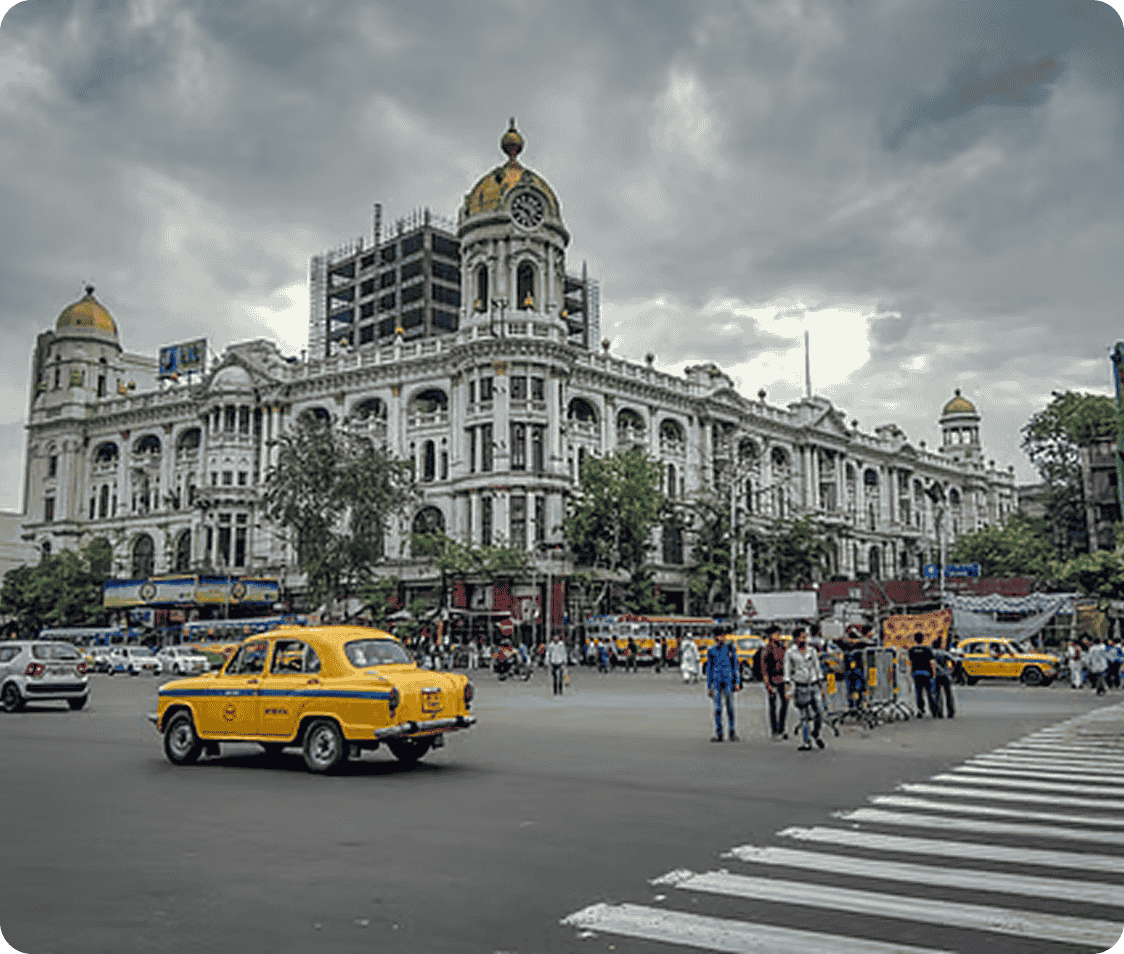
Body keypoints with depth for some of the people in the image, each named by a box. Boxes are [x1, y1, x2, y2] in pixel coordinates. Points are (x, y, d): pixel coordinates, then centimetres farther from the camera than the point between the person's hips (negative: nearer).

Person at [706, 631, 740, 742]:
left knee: (730, 707, -3)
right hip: (716, 681, 1)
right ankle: (718, 734, 6)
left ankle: (732, 732, 7)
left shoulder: (730, 649, 6)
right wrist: (709, 687, 9)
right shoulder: (711, 651, 7)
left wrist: (737, 682, -1)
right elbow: (709, 669, 11)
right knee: (717, 708, 1)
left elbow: (735, 665, 6)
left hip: (728, 681, -1)